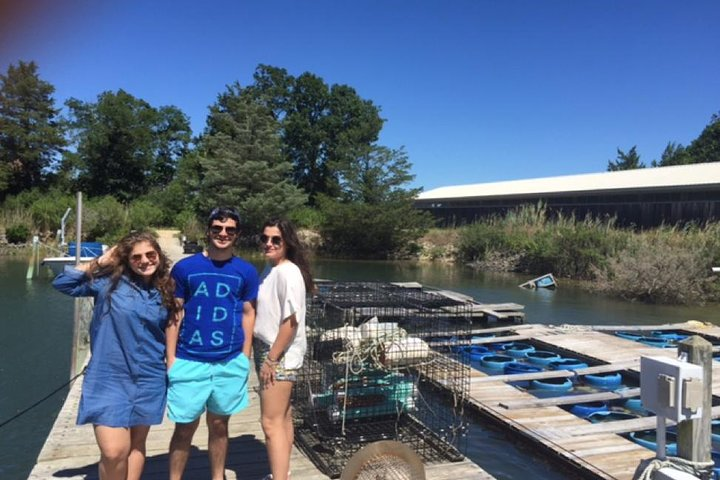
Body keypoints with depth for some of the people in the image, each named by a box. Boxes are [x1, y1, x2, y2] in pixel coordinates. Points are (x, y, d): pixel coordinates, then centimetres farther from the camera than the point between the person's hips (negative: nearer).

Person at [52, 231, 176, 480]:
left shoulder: (164, 293, 3)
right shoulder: (109, 281, -4)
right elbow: (62, 282, -5)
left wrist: (172, 363, 11)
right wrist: (98, 262, -8)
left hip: (149, 380, 3)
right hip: (109, 379, -3)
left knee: (136, 444, 16)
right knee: (114, 451, -7)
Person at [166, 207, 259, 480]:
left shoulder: (246, 272, 1)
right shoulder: (185, 268, -2)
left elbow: (248, 315, 6)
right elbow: (174, 315, 1)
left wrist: (245, 359, 3)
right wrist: (171, 358, -2)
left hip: (230, 363, 1)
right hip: (189, 361, -1)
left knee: (219, 425, 15)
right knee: (185, 427, 7)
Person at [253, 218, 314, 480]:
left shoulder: (288, 273, -19)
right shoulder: (269, 268, 9)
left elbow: (291, 321, -22)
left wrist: (272, 360, -19)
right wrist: (266, 357, 11)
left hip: (280, 356, -9)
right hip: (267, 351, 9)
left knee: (271, 423, -6)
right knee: (282, 417, 20)